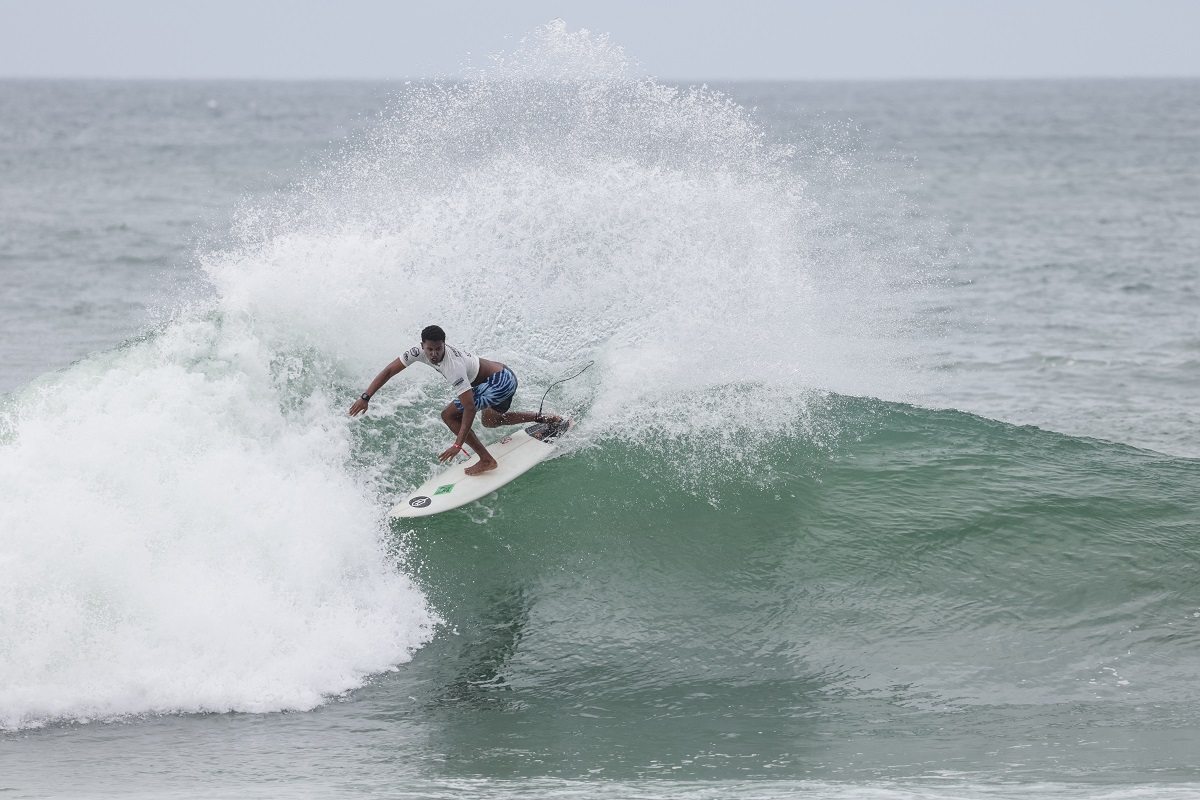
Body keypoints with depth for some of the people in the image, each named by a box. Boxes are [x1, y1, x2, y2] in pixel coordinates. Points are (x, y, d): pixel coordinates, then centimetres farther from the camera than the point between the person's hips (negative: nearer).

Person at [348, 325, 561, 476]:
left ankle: (486, 460, -10)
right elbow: (388, 372, -7)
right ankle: (546, 419, 36)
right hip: (503, 377, 10)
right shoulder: (419, 351, -13)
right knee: (491, 421, 33)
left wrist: (458, 444, -37)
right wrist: (365, 397, -17)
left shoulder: (453, 367, -34)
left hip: (501, 382, -10)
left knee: (449, 415, -14)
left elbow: (470, 409, -35)